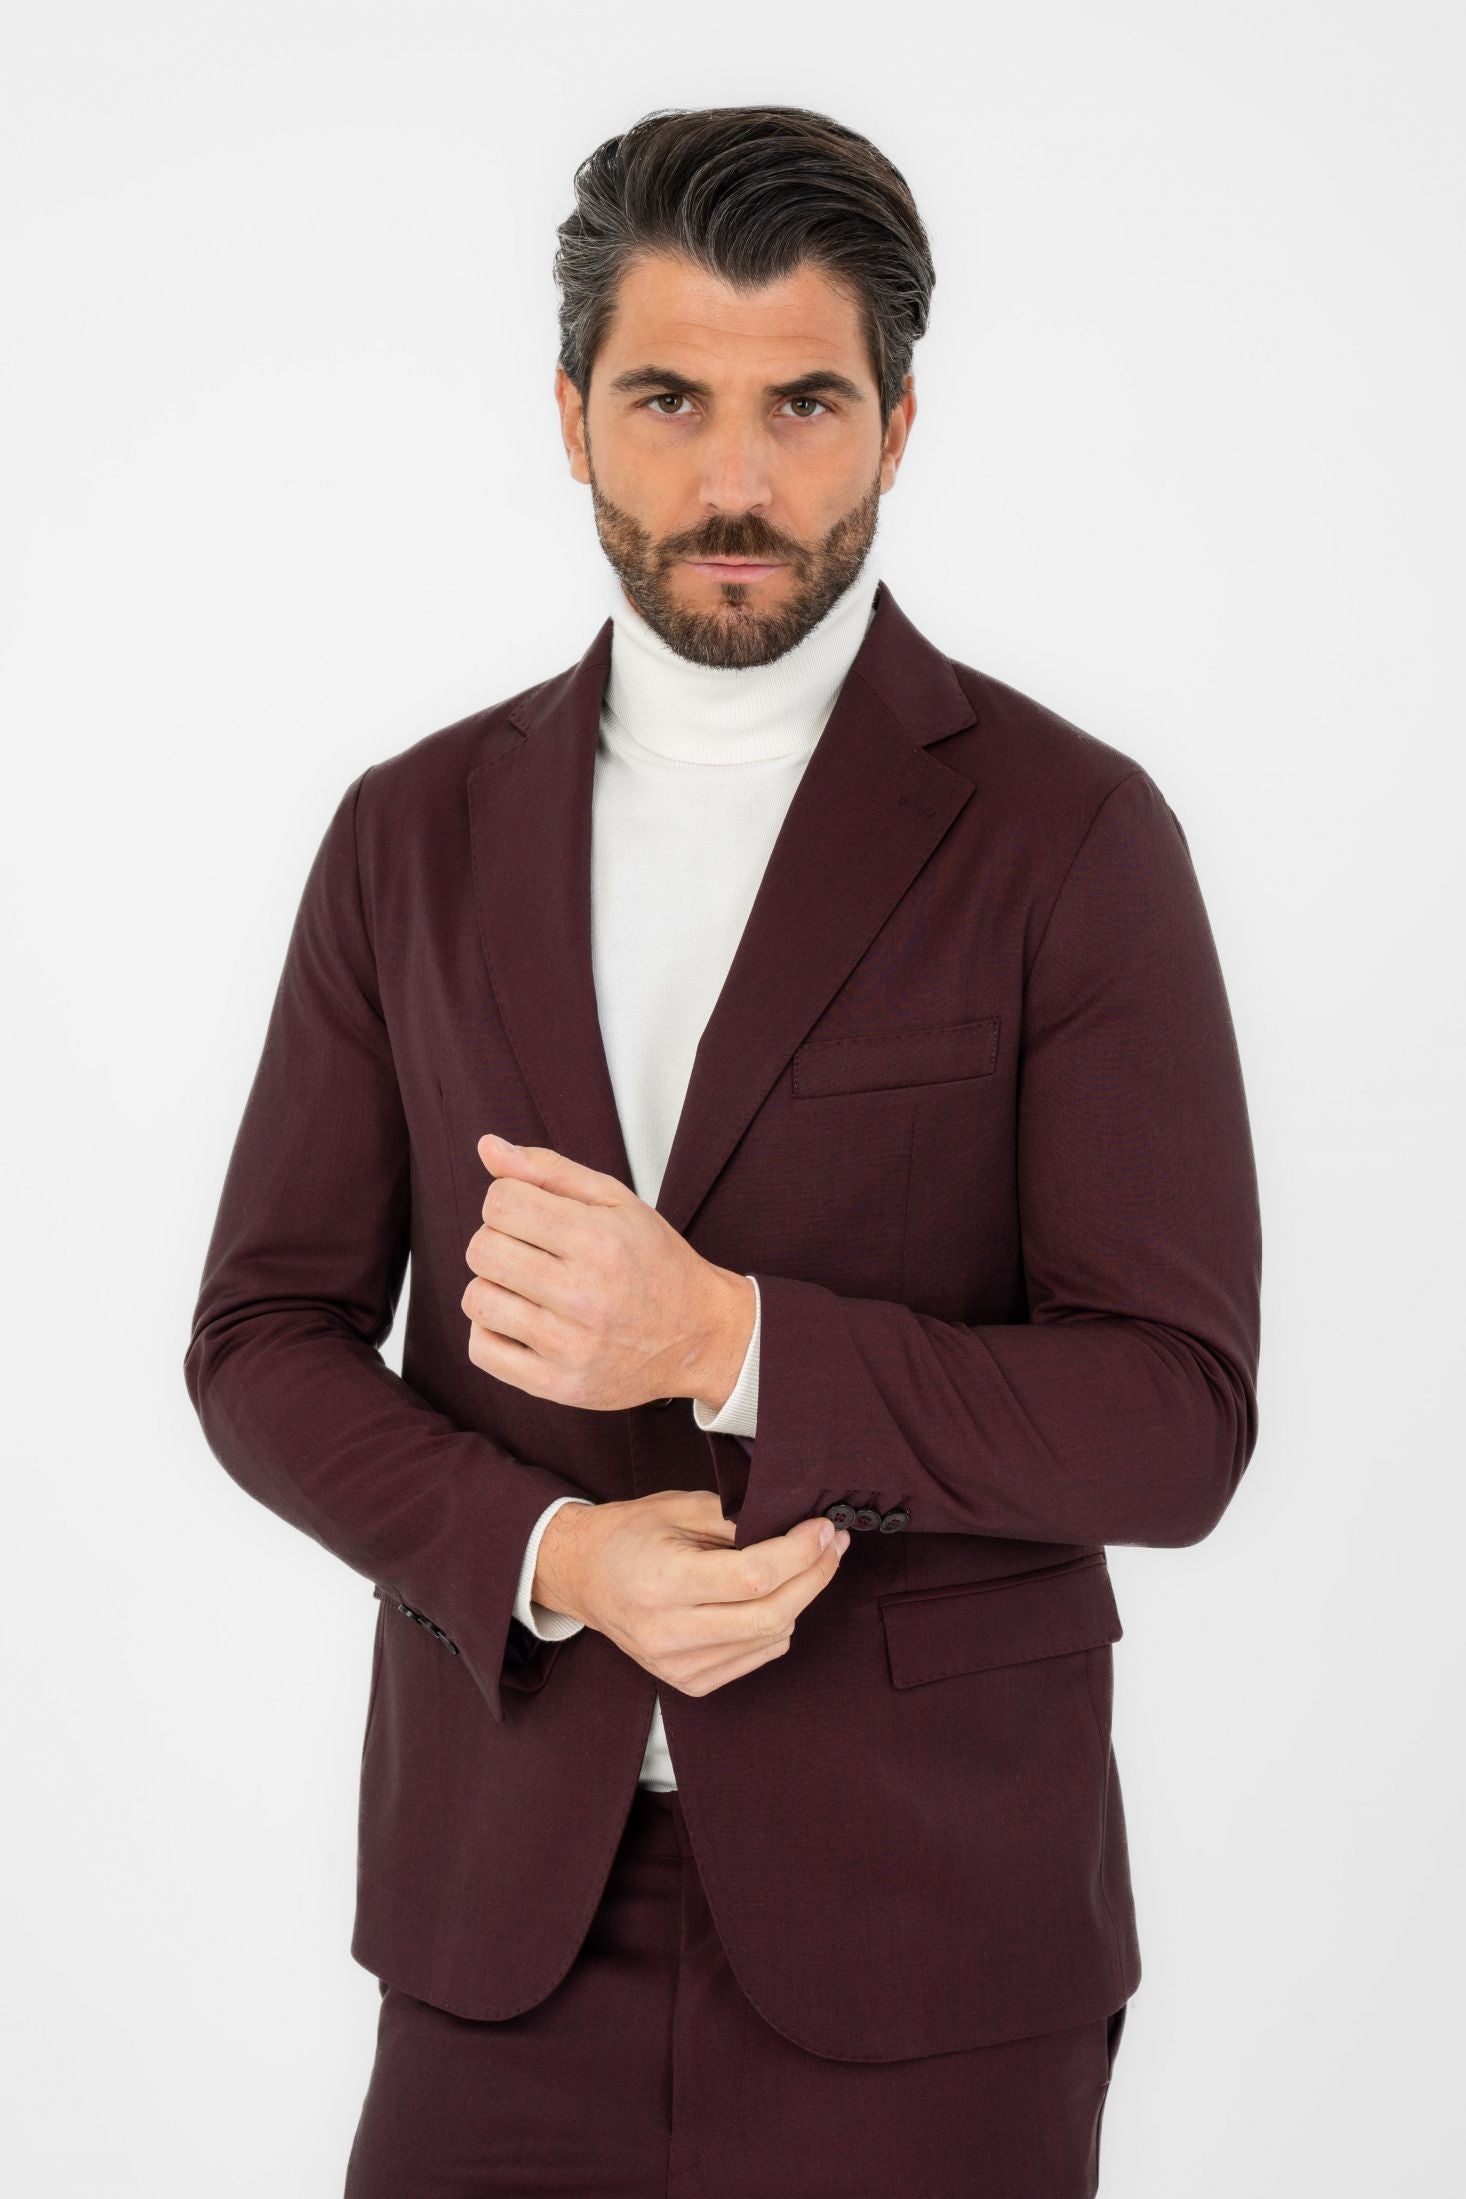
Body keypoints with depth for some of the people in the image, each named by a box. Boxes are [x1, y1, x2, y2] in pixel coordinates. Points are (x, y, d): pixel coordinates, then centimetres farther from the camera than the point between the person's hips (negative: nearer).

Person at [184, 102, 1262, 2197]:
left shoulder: (1071, 835, -6)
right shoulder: (416, 831, 5)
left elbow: (1176, 1420, -9)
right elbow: (267, 1340, 6)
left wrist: (729, 1342, -22)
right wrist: (550, 1553, -12)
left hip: (920, 1930, -2)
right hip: (510, 1895, 3)